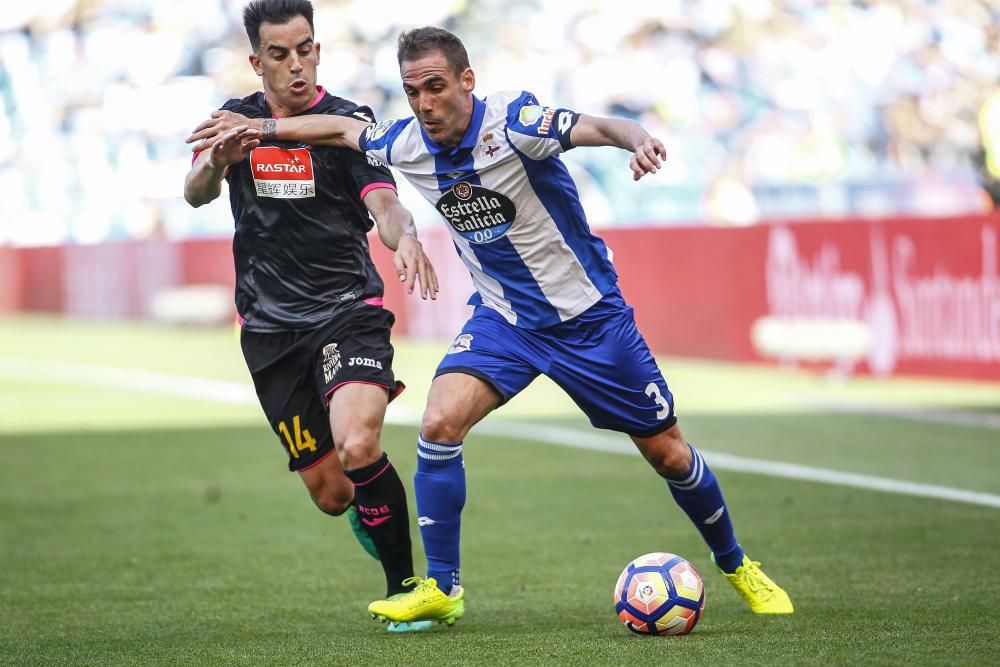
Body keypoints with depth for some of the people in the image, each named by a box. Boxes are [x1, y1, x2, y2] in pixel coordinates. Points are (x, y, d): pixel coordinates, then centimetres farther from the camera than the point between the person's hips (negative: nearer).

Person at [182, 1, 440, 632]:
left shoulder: (350, 122, -3)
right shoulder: (238, 119, 7)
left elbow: (384, 203, -16)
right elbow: (195, 194, -7)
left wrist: (406, 236, -41)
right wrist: (216, 162, -31)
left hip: (348, 311, -3)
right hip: (271, 328, 3)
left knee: (357, 445, -29)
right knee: (330, 494, 2)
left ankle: (404, 584, -12)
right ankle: (369, 512, 39)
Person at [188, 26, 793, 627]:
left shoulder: (509, 121, -25)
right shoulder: (409, 144, -8)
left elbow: (596, 127, -40)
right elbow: (343, 129, 11)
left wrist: (638, 140, -61)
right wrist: (259, 127, 8)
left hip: (589, 317, -4)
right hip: (503, 318, 4)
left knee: (667, 452, 5)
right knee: (440, 424, -20)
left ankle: (737, 566, 30)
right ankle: (442, 589, -8)